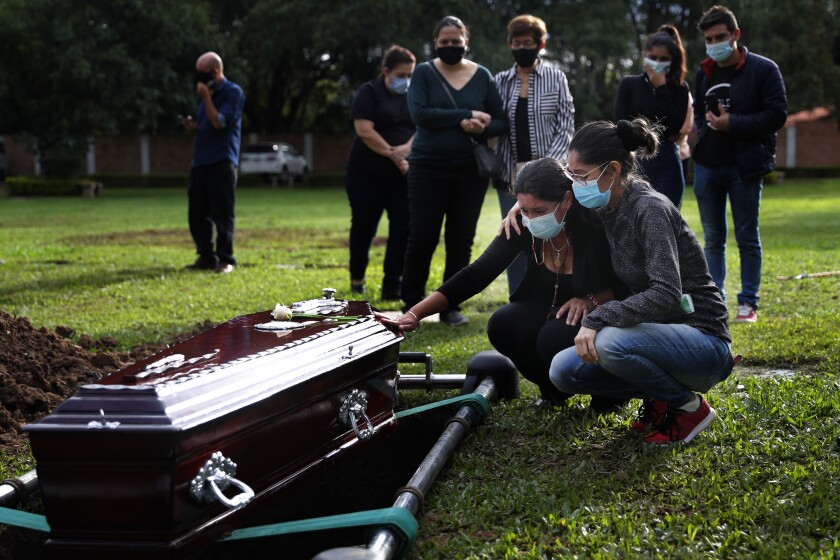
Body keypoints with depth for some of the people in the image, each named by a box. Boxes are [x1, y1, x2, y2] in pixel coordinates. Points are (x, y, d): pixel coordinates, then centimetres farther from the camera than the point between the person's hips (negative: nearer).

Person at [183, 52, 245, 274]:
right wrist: (192, 125, 6)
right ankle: (206, 257, 15)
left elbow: (219, 122, -16)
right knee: (196, 213, 7)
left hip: (222, 161, -8)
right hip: (200, 161, 8)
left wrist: (206, 97, -14)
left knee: (222, 213, -5)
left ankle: (225, 259, 1)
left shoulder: (233, 92, -7)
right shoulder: (206, 93, 17)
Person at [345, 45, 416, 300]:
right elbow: (365, 131, -14)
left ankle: (392, 286, 0)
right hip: (368, 174, -3)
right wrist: (394, 156, -16)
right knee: (363, 228, 7)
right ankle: (357, 279, 27)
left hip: (404, 175, 4)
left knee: (403, 229, -4)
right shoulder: (369, 93, -4)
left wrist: (407, 148, -17)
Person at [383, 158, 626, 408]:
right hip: (550, 312, 4)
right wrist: (414, 314, -28)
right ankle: (553, 389, 3)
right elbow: (475, 275, -18)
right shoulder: (523, 226, -15)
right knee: (502, 327, -26)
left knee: (556, 337, -35)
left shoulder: (595, 226, -26)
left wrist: (592, 299, -31)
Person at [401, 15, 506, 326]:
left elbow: (500, 121, 4)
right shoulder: (424, 73, 0)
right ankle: (412, 304, 12)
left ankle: (451, 306, 15)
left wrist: (482, 129, -19)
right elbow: (420, 114, -15)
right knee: (422, 238, -2)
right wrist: (465, 116, -19)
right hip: (428, 168, -2)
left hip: (470, 170, 2)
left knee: (461, 240, 4)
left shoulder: (482, 76, 5)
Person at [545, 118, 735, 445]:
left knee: (609, 342, -34)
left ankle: (689, 407, -9)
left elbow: (666, 294, -31)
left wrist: (598, 319, -33)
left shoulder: (650, 209, -20)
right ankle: (660, 397, 9)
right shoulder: (608, 210, 5)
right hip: (659, 333, 8)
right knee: (563, 371, -5)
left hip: (703, 341, -8)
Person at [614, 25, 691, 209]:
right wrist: (661, 135, -7)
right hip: (635, 163, 0)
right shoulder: (629, 84, 6)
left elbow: (675, 127, -8)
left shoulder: (679, 89, 6)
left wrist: (662, 89, -9)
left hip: (666, 166, 0)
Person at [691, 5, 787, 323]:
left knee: (747, 238, 3)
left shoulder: (763, 69, -6)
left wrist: (732, 123, -17)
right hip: (707, 166, 5)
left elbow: (777, 115, -11)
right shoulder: (704, 73, 10)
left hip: (745, 167, -5)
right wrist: (707, 126, -1)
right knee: (713, 239, 8)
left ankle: (748, 303, 11)